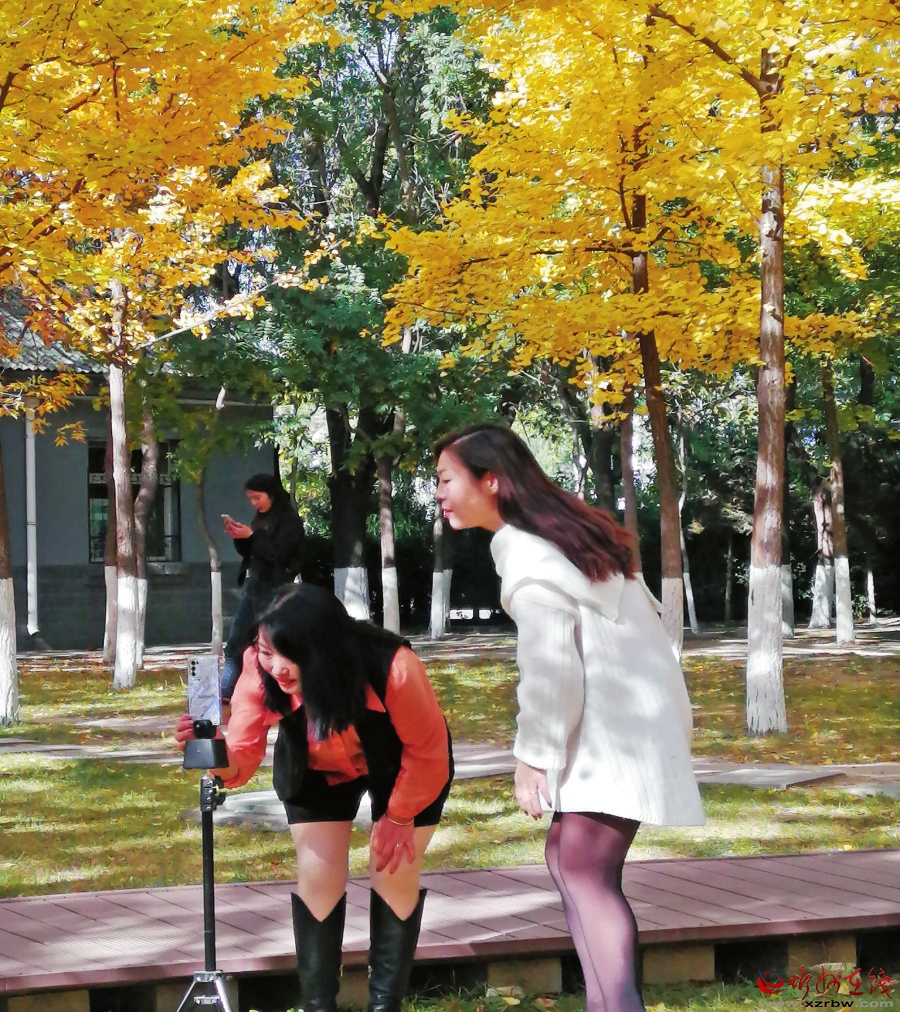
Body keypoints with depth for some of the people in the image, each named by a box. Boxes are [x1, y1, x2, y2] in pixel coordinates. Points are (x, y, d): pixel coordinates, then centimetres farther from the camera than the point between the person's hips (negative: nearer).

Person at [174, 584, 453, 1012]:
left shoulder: (393, 669, -42)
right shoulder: (260, 672, -34)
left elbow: (427, 750, -24)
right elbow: (242, 756, -34)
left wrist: (400, 816, -14)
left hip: (403, 769, -2)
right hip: (317, 771, 2)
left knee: (395, 874, -2)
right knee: (317, 876, -1)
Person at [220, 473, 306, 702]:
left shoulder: (289, 520, -7)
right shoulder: (260, 519, 15)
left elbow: (278, 554, -17)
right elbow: (247, 552, 18)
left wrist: (251, 536, -19)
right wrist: (239, 537, -1)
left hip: (273, 590, -8)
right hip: (252, 586, 8)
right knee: (235, 645, 8)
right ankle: (225, 695, 11)